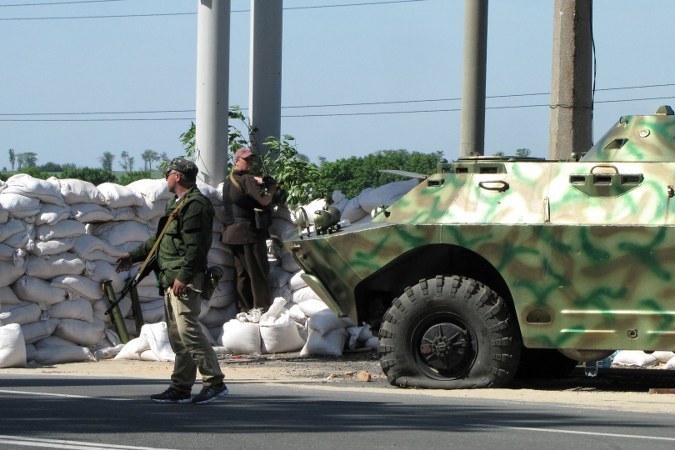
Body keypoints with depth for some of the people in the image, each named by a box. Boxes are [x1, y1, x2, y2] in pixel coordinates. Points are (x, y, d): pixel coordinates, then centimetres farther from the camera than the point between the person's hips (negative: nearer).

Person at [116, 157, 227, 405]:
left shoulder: (195, 205, -12)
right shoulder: (176, 203, 22)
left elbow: (196, 247, -20)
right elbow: (159, 240, 32)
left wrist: (183, 277, -24)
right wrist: (134, 256, 32)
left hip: (185, 280, -11)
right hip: (171, 280, 11)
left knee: (187, 329, -16)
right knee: (177, 335, 10)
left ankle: (214, 381, -16)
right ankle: (180, 388, 12)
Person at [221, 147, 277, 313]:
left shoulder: (229, 179, 15)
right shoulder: (246, 179, -14)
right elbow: (264, 200, -19)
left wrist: (261, 180, 12)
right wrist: (272, 188, -1)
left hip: (232, 231, 9)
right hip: (249, 231, -9)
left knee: (241, 272, 9)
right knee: (258, 270, -4)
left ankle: (244, 308, 10)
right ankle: (261, 307, -5)